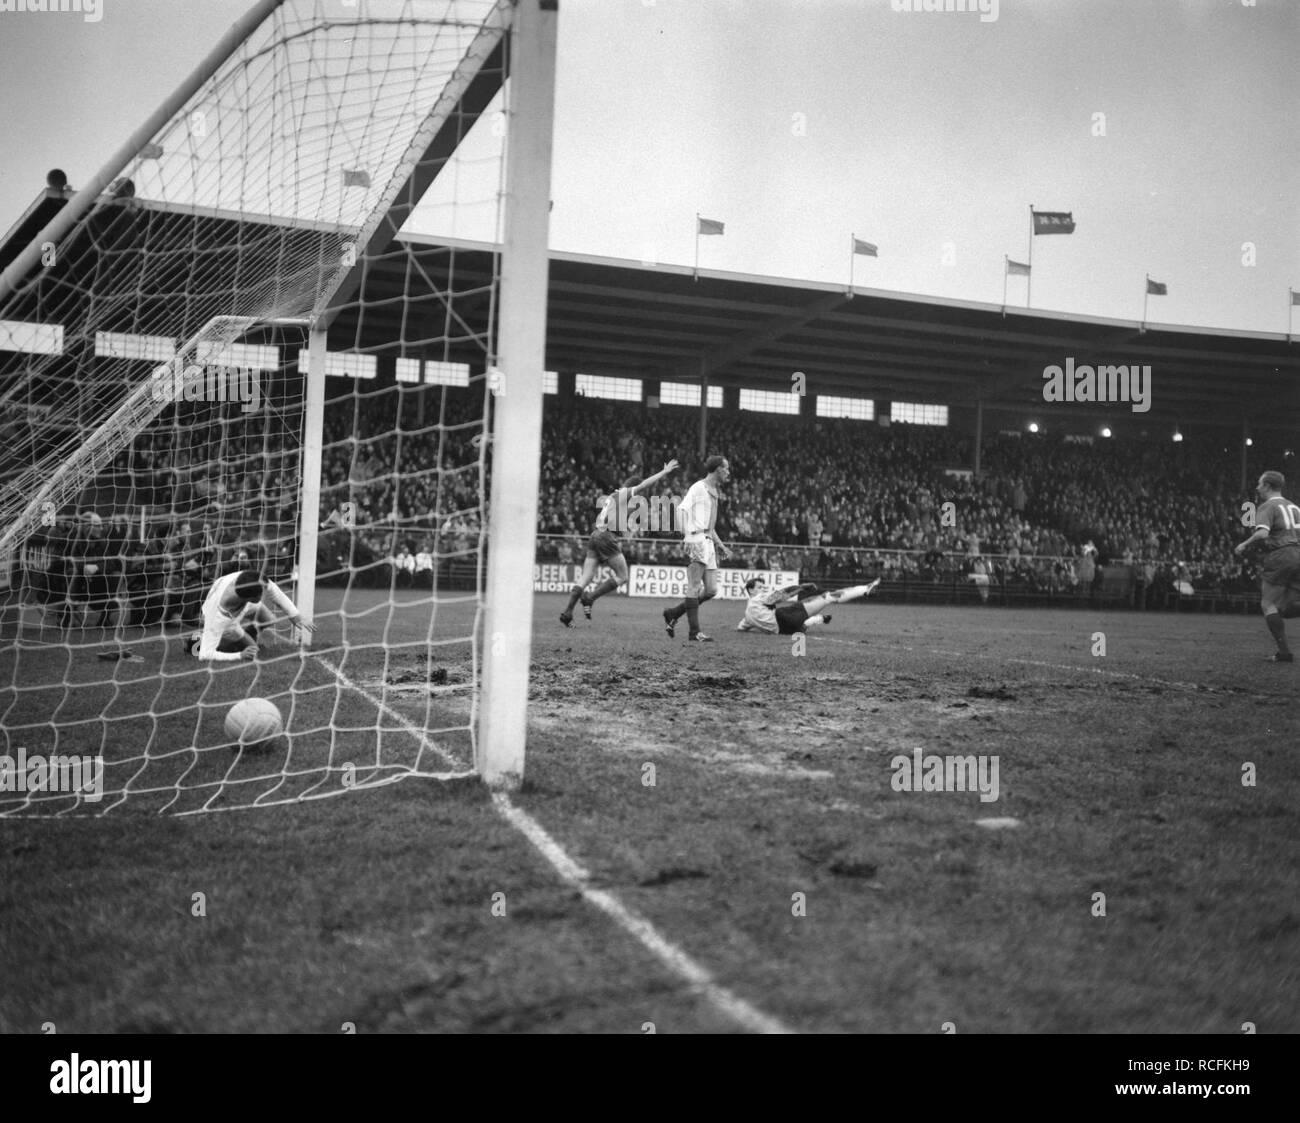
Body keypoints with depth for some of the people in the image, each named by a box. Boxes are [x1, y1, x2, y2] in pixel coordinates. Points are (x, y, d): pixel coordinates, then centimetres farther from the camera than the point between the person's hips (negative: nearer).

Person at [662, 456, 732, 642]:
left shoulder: (713, 492, 23)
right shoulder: (698, 488, -4)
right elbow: (681, 510, -15)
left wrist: (721, 546, 25)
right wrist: (687, 536, -24)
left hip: (709, 544, 9)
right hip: (696, 541, -9)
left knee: (711, 590, 4)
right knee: (694, 587, -8)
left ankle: (672, 614, 16)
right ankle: (695, 632, -7)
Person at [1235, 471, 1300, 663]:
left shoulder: (1267, 507, -3)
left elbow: (1262, 533, -20)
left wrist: (1245, 545, -6)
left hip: (1279, 557, -7)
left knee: (1268, 604, 0)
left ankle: (1283, 652, -7)